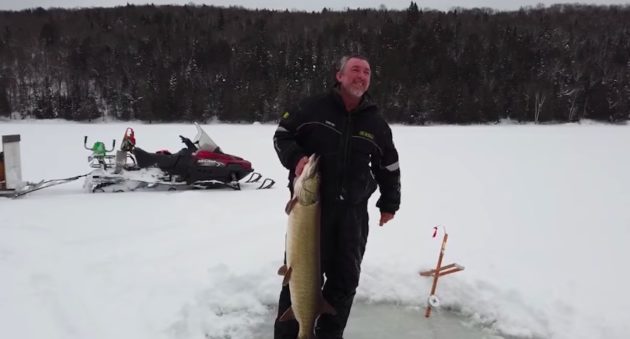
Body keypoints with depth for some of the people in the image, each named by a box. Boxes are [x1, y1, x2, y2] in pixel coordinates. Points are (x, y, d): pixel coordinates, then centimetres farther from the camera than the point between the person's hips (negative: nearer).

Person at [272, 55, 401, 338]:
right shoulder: (312, 108, -2)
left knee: (345, 279, 11)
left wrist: (389, 204, 16)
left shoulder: (377, 123, 9)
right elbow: (282, 135, 5)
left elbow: (389, 167, 17)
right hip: (310, 206, -3)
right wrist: (295, 157, -15)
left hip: (353, 212, 4)